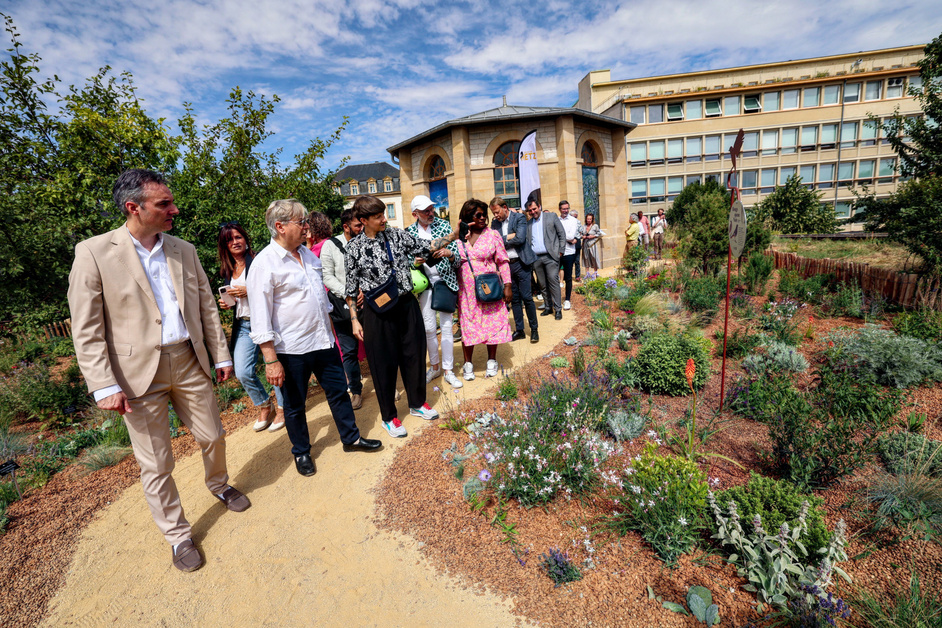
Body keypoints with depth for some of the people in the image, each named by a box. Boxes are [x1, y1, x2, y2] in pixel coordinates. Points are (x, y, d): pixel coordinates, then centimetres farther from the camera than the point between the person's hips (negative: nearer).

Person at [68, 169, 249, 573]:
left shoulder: (184, 250, 5)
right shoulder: (93, 253, -9)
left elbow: (207, 306, 9)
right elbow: (86, 330, -9)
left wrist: (221, 355, 9)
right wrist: (104, 385, -14)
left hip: (189, 362, 4)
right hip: (138, 373, -4)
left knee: (213, 436, 18)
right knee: (156, 465, 9)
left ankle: (218, 485, 47)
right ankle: (178, 535, 28)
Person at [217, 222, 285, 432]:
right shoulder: (227, 270, 14)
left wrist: (249, 291, -18)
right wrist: (227, 303, 4)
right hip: (243, 326, 6)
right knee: (243, 373, 0)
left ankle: (282, 409, 22)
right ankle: (265, 406, 23)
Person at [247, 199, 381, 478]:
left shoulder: (308, 253, 7)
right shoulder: (265, 263, -15)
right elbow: (260, 320, -17)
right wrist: (271, 360, -18)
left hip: (323, 341, 7)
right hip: (292, 350, -6)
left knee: (339, 391, 16)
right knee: (295, 405, 12)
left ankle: (351, 437, 35)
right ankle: (301, 452, 34)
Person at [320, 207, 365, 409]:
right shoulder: (330, 246, -1)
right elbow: (327, 277, -3)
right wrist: (347, 294, -13)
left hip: (367, 302, 1)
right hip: (343, 304, -1)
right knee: (349, 350, 5)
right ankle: (356, 390, 23)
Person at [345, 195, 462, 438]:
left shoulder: (396, 235, 3)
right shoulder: (354, 247, -5)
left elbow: (426, 248, 9)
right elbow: (351, 288, -1)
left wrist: (453, 236, 0)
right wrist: (355, 320, -3)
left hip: (406, 305, 4)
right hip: (378, 311, -3)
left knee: (414, 354, 13)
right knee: (384, 363, 6)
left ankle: (417, 403, 36)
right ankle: (389, 416, 26)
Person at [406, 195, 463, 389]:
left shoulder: (444, 225, 1)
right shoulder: (409, 232, 3)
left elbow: (456, 254, -1)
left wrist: (450, 254, -24)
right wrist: (415, 262, -15)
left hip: (445, 280, -1)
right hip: (425, 283, 1)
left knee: (446, 326, 2)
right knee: (429, 328, 6)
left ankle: (448, 370, 14)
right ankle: (434, 366, 27)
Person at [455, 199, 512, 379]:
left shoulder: (492, 235, -1)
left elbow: (503, 262, 0)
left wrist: (507, 285, -6)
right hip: (466, 290, 1)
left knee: (492, 323, 4)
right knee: (467, 324, 5)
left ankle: (492, 361, 21)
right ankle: (468, 363, 17)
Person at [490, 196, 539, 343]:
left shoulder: (519, 218, -4)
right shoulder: (495, 222, 9)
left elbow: (520, 239, -17)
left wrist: (503, 240, -6)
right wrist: (509, 237, -9)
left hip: (521, 263, -4)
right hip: (505, 265, 5)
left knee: (526, 297, -3)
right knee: (514, 298, 10)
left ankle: (534, 329, 12)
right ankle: (519, 330, 19)